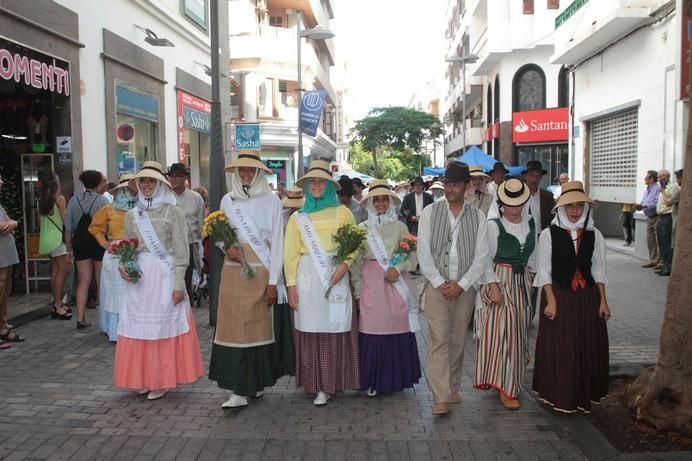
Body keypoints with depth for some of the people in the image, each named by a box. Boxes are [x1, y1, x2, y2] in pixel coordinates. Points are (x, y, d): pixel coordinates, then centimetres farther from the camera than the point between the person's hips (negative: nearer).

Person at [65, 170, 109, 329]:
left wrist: (69, 248, 10)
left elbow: (68, 227, 4)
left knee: (83, 281, 10)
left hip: (80, 242, 4)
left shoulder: (74, 200, 4)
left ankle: (81, 318, 9)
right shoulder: (102, 200, -9)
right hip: (99, 242, -4)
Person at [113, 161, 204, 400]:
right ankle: (142, 378, 22)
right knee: (140, 326, 7)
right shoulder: (132, 215, 10)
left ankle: (162, 380, 15)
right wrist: (124, 268, -6)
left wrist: (179, 284, -11)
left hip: (165, 276, -4)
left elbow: (181, 252, -6)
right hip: (140, 277, 4)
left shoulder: (173, 212, -3)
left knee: (164, 325, 2)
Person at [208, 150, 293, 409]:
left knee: (260, 326, 3)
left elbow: (277, 242, -4)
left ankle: (256, 383, 17)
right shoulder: (227, 200, 8)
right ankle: (240, 390, 8)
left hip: (262, 270, -3)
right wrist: (226, 247, -7)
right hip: (234, 271, 3)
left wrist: (273, 281, -8)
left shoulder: (271, 200, -1)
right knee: (234, 325, 0)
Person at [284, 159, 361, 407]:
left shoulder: (342, 213, 9)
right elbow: (291, 254, 8)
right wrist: (291, 285, 0)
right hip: (307, 278, 1)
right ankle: (318, 384, 8)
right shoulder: (297, 217, 11)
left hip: (335, 276, -1)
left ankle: (332, 383, 8)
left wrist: (345, 264, -13)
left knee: (335, 330, -2)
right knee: (310, 331, -1)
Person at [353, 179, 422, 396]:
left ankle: (395, 378, 17)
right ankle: (373, 381, 11)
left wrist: (398, 269, -11)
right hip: (371, 283, 0)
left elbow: (412, 256, 6)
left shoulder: (399, 226, 6)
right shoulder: (362, 228, 5)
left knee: (397, 326, 1)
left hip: (395, 282, 1)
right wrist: (357, 291, 1)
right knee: (372, 330, -2)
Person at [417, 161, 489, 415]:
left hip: (465, 288, 2)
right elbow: (424, 253, -3)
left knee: (457, 341, 11)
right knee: (439, 340, -5)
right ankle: (441, 397, -2)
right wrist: (440, 283, -9)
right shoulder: (430, 212, 0)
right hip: (436, 287, -1)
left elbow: (481, 257, 0)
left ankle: (453, 387, 28)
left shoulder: (478, 216, 2)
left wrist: (461, 285, -9)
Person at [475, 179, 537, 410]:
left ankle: (512, 380, 28)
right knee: (502, 331, -7)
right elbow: (487, 259, -10)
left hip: (522, 282, 6)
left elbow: (533, 254, 16)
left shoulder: (531, 223, 6)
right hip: (500, 280, -5)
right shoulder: (494, 225, -9)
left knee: (518, 331, 12)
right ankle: (505, 388, 1)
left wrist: (531, 276, 9)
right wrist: (493, 285, -16)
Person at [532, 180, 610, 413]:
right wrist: (551, 300, -11)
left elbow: (599, 270, 8)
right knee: (558, 348, 1)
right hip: (559, 295, -3)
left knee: (589, 346, 8)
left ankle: (584, 395, 24)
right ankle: (560, 396, 17)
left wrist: (602, 301, 3)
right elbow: (544, 270, -5)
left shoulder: (594, 235, 4)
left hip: (588, 297, 3)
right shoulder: (549, 234, -6)